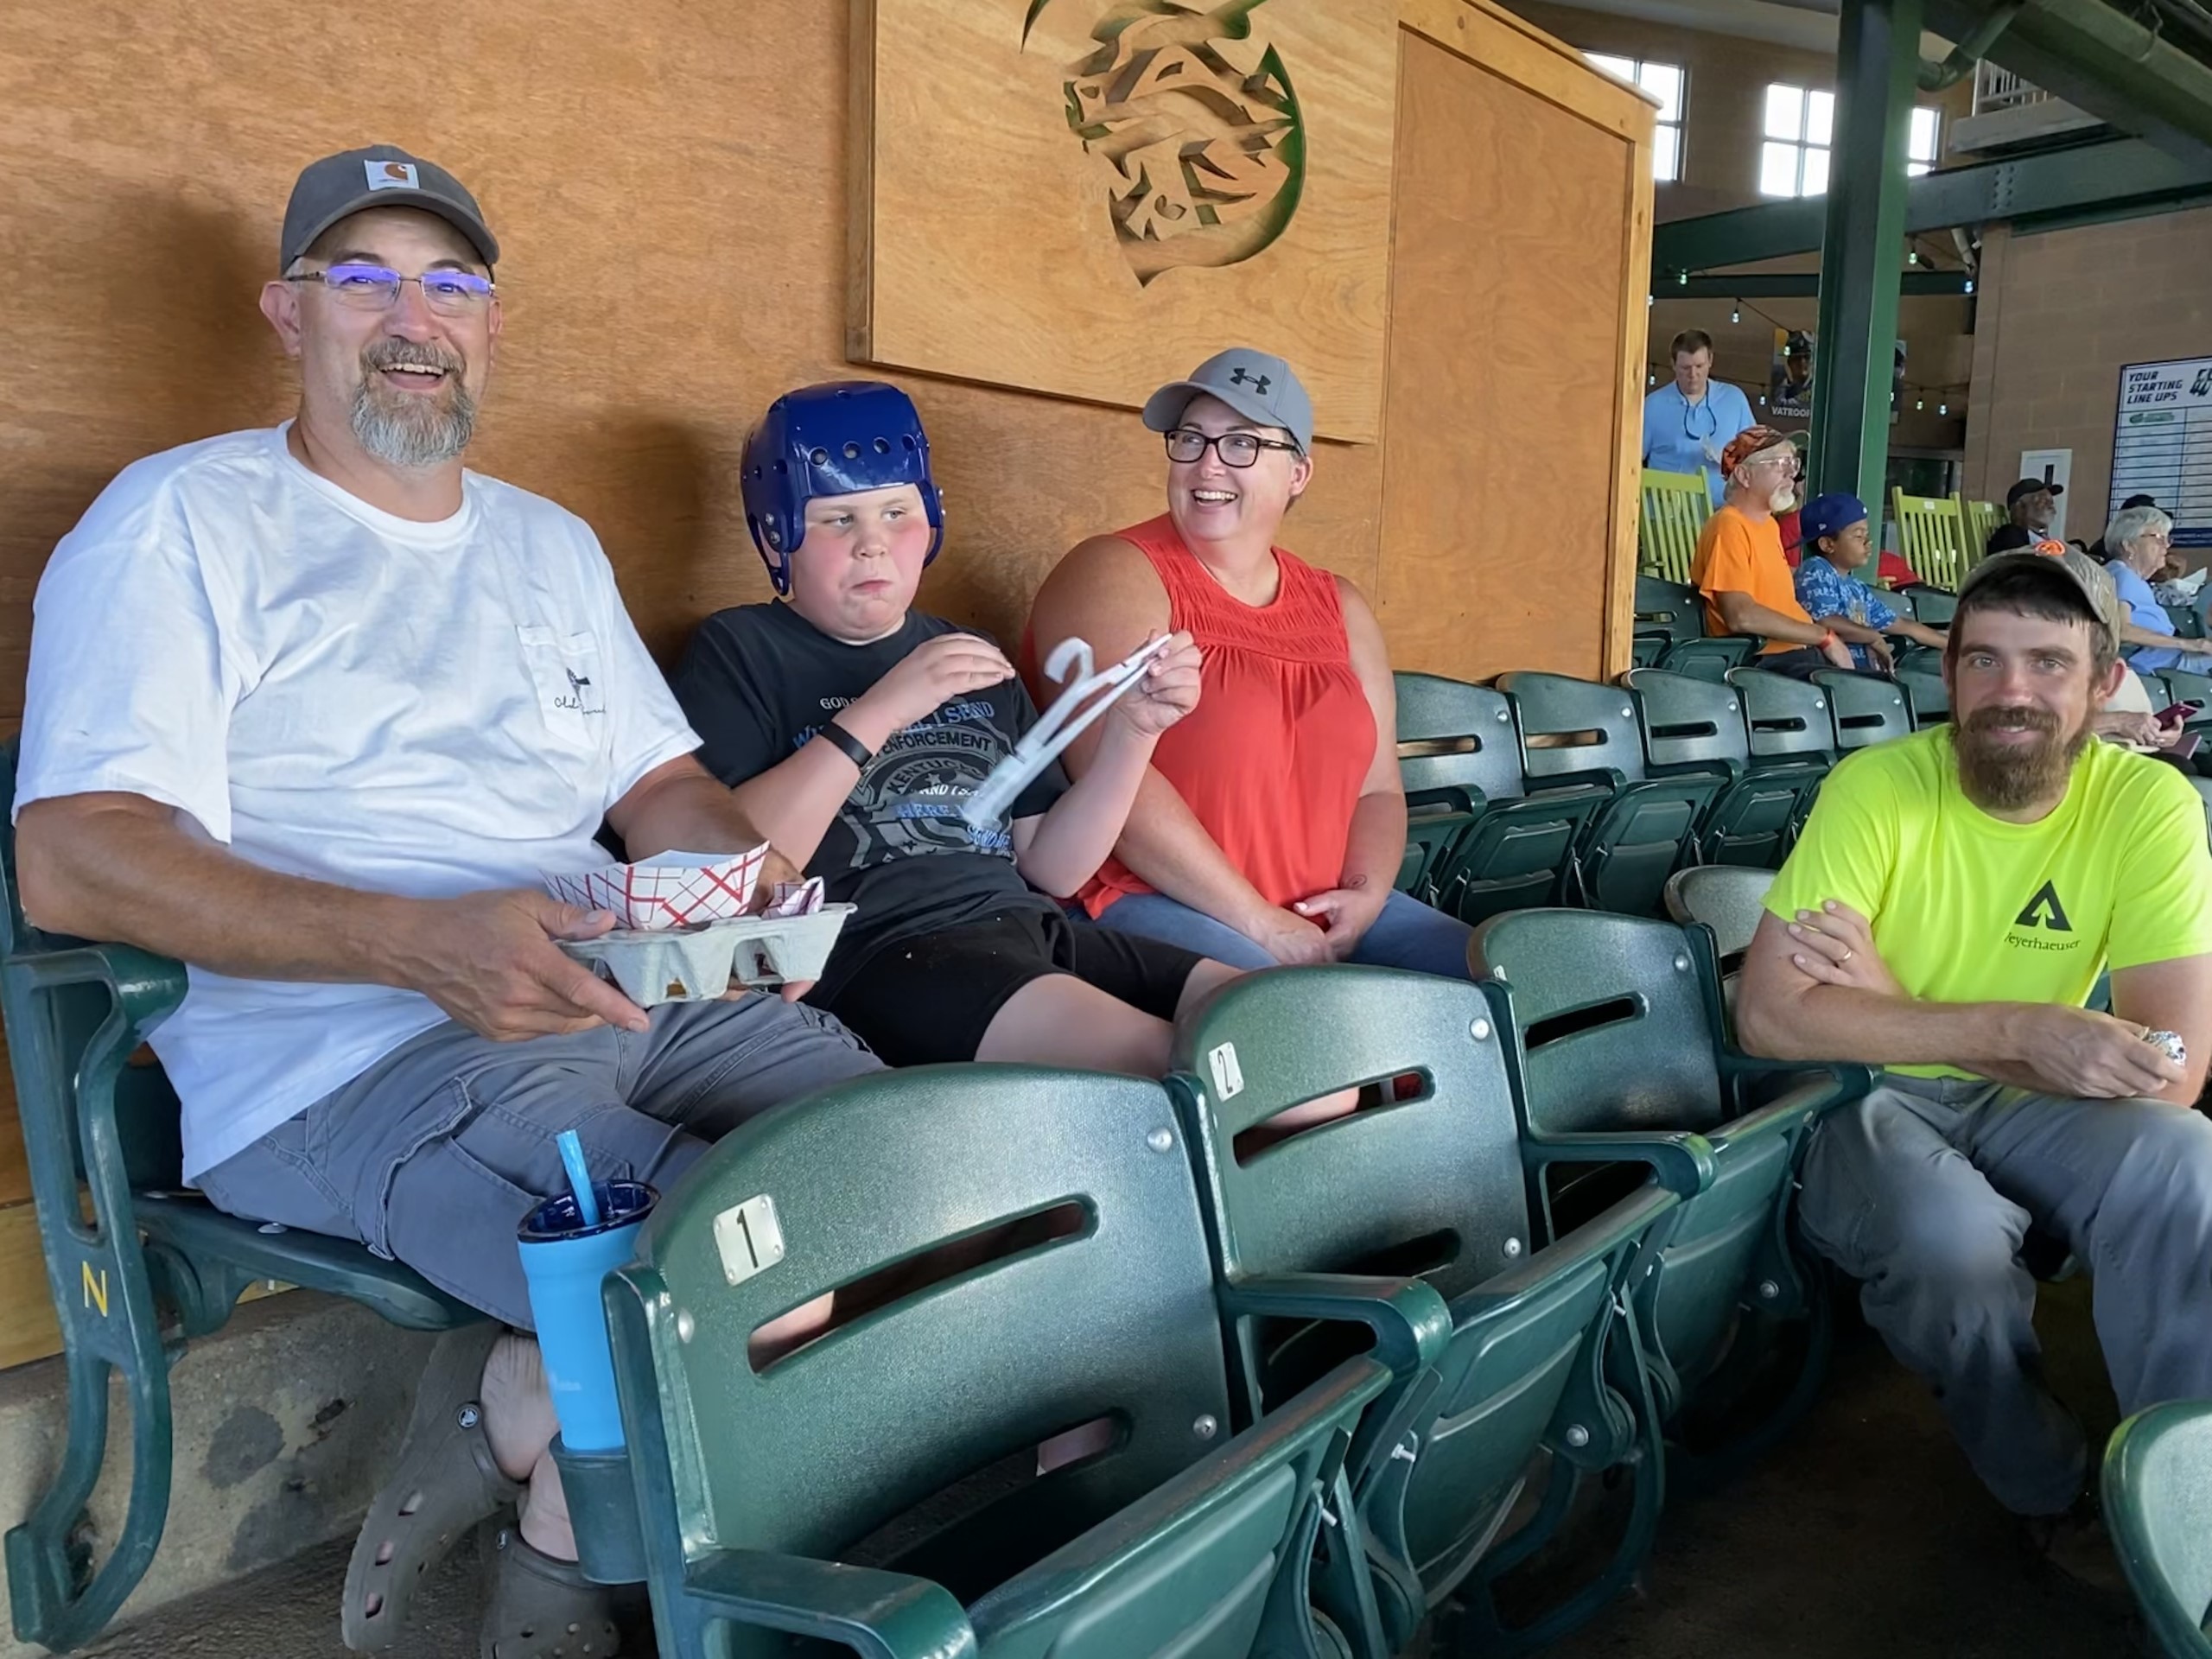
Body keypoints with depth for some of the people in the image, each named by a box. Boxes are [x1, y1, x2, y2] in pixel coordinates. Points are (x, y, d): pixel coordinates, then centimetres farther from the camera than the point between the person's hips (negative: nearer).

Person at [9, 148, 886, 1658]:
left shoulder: (552, 543, 22)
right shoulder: (183, 523, 0)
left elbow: (663, 782, 22)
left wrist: (749, 871, -3)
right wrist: (421, 941, -25)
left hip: (627, 1005, 7)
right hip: (342, 1066, -7)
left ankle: (523, 1398, 5)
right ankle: (557, 1502, 4)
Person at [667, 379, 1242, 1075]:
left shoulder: (972, 659, 21)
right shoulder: (740, 652, 5)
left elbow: (1051, 868, 16)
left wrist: (1132, 731, 2)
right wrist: (880, 711, -16)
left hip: (1026, 929, 7)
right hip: (871, 954, -6)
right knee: (1160, 1063, -29)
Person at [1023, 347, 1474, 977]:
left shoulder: (1340, 609, 14)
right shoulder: (1115, 578, -7)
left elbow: (1377, 788, 14)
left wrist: (1367, 895, -7)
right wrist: (1260, 923, -18)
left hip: (1321, 914, 7)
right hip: (1152, 903, -7)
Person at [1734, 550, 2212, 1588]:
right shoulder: (1876, 788, -16)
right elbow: (1767, 1014, -24)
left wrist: (1891, 1002, -25)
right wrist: (2023, 1029, -31)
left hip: (2026, 1105, 2)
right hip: (1865, 1101, -1)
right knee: (1951, 1238, -32)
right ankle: (2050, 1494, 0)